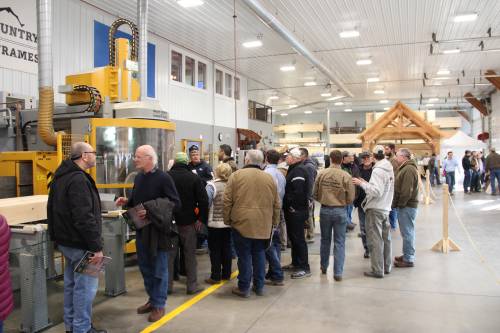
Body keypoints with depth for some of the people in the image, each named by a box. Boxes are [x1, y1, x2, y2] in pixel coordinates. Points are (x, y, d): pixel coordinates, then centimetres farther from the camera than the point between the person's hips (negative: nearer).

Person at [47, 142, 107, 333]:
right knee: (85, 286, -2)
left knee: (72, 283, 18)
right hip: (79, 243, -11)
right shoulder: (78, 179, -22)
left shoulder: (63, 176, 12)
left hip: (67, 239, 11)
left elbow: (58, 211, 20)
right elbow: (85, 218, -27)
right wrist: (96, 247, -24)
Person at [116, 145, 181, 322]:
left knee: (159, 270, 5)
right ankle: (152, 299, 34)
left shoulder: (163, 178, -15)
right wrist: (126, 201, -1)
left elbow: (176, 203, -17)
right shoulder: (138, 177, 9)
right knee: (145, 267, 17)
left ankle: (159, 305, 19)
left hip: (158, 230, -8)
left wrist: (151, 212, -23)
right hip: (141, 229, 8)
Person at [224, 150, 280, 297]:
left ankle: (244, 287, 14)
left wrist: (227, 219, 6)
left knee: (244, 255, 5)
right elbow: (276, 204, 9)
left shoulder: (236, 175, -4)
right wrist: (274, 222, 18)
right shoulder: (269, 178, 5)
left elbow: (227, 201, -5)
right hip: (263, 225, 3)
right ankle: (259, 286, 22)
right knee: (259, 254, 14)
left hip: (242, 223, -3)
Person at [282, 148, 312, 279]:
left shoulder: (299, 170, -18)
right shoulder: (294, 169, 15)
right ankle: (296, 263, 30)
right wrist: (288, 205, 14)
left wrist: (292, 205, -18)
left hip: (296, 210, -10)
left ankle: (304, 268, 2)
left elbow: (298, 191, -28)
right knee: (293, 236, 18)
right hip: (292, 210, 10)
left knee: (298, 238, -5)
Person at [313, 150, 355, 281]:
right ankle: (338, 273, 9)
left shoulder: (321, 174, -8)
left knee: (325, 240, 19)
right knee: (339, 242, 8)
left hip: (324, 210, 2)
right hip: (340, 211, -2)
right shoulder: (346, 176, -13)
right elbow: (351, 199, -8)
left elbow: (315, 195, -1)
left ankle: (324, 267, 34)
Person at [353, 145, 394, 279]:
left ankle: (377, 270, 2)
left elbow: (377, 191, -24)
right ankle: (387, 266, 25)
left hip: (375, 209, -9)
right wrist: (367, 183, 11)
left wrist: (362, 183, -20)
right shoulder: (390, 169, 10)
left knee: (375, 240, -2)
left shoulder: (378, 170, -17)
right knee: (385, 238, 15)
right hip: (386, 208, 9)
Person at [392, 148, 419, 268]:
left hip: (407, 206, -10)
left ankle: (408, 259, 3)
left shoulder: (409, 169, -18)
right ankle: (407, 255, 27)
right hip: (405, 205, 10)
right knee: (407, 232, 17)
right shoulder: (406, 168, 16)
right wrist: (397, 203, 16)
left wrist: (400, 204, -16)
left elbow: (407, 191, -23)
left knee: (407, 232, -4)